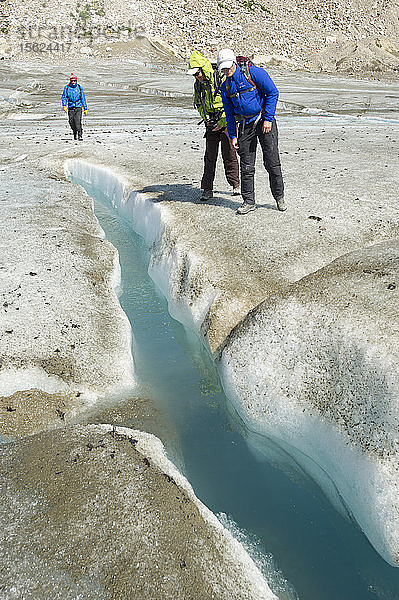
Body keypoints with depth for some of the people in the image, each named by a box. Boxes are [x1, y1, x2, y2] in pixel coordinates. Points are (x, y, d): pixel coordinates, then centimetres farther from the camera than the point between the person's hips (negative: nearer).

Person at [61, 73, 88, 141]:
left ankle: (80, 135, -15)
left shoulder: (79, 87, 2)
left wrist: (85, 108, 4)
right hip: (70, 107, 2)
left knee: (78, 121, -16)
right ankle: (75, 133, 29)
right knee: (71, 122, 4)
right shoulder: (67, 87, 1)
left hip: (78, 107, -2)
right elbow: (64, 97, 2)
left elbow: (83, 98, 6)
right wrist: (64, 105, -14)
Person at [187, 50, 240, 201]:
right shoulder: (198, 85, 8)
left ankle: (235, 184, 14)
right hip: (211, 123, 5)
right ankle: (207, 189, 2)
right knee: (210, 155, 0)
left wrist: (223, 121, -16)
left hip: (226, 120, -5)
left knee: (229, 153, -2)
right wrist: (206, 118, 5)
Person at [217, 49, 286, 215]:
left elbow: (273, 93, -10)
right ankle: (249, 202, 11)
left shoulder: (254, 72, -8)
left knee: (272, 163, -3)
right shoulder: (225, 87, 8)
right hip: (244, 125, 5)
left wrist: (268, 119, -15)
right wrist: (233, 136, 7)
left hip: (264, 121, -4)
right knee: (246, 166, 3)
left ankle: (279, 197, 12)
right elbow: (229, 113, 15)